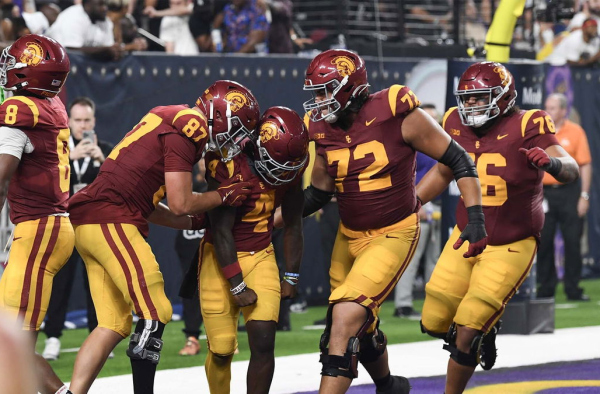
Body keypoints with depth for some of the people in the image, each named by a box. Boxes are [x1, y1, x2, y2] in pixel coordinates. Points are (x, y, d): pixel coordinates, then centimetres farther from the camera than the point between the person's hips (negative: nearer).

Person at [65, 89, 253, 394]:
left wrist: (195, 224, 23)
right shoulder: (189, 126, -8)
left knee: (114, 325, 9)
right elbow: (180, 205, -10)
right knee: (155, 315, -5)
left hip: (87, 225, 10)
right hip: (111, 222, -10)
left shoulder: (168, 124, 22)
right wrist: (223, 196, 6)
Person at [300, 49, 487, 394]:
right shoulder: (323, 129, -1)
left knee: (345, 318, -21)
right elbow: (318, 193, 12)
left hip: (393, 235, -6)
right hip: (349, 237, 7)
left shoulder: (396, 114, -18)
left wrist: (477, 219, -14)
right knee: (362, 327, 18)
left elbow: (458, 160, -9)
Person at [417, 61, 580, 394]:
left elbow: (571, 170, -30)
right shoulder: (457, 126, -3)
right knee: (435, 323, 7)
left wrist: (550, 162, -53)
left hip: (510, 247, -6)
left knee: (466, 332, -9)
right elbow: (443, 172, 17)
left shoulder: (525, 128, -20)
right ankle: (485, 329, 37)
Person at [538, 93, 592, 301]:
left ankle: (573, 289, 6)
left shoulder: (575, 132, 1)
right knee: (543, 243, 2)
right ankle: (545, 289, 9)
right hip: (544, 193, 2)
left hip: (569, 192, -2)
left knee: (572, 241, 0)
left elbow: (585, 165, 0)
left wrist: (584, 196, -6)